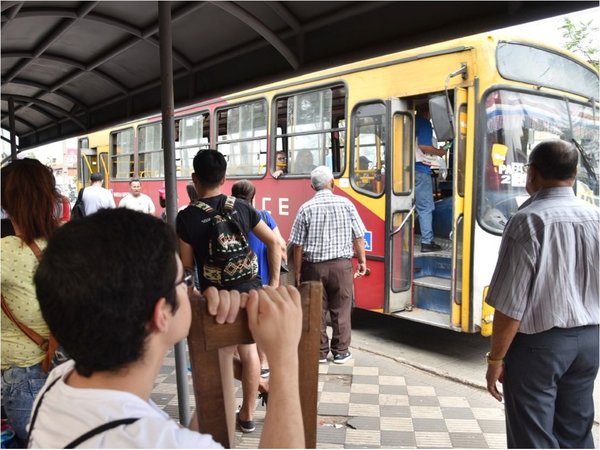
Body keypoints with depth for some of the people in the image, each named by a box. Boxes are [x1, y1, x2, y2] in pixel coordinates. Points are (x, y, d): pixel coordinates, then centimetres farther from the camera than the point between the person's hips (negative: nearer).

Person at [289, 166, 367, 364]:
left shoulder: (306, 208, -3)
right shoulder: (345, 204, -3)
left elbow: (298, 245, -3)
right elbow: (358, 237, -1)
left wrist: (298, 271, 5)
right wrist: (362, 260, 10)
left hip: (314, 266, 0)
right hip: (341, 265, 0)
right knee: (341, 310, 10)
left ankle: (319, 352, 19)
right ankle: (341, 352, 19)